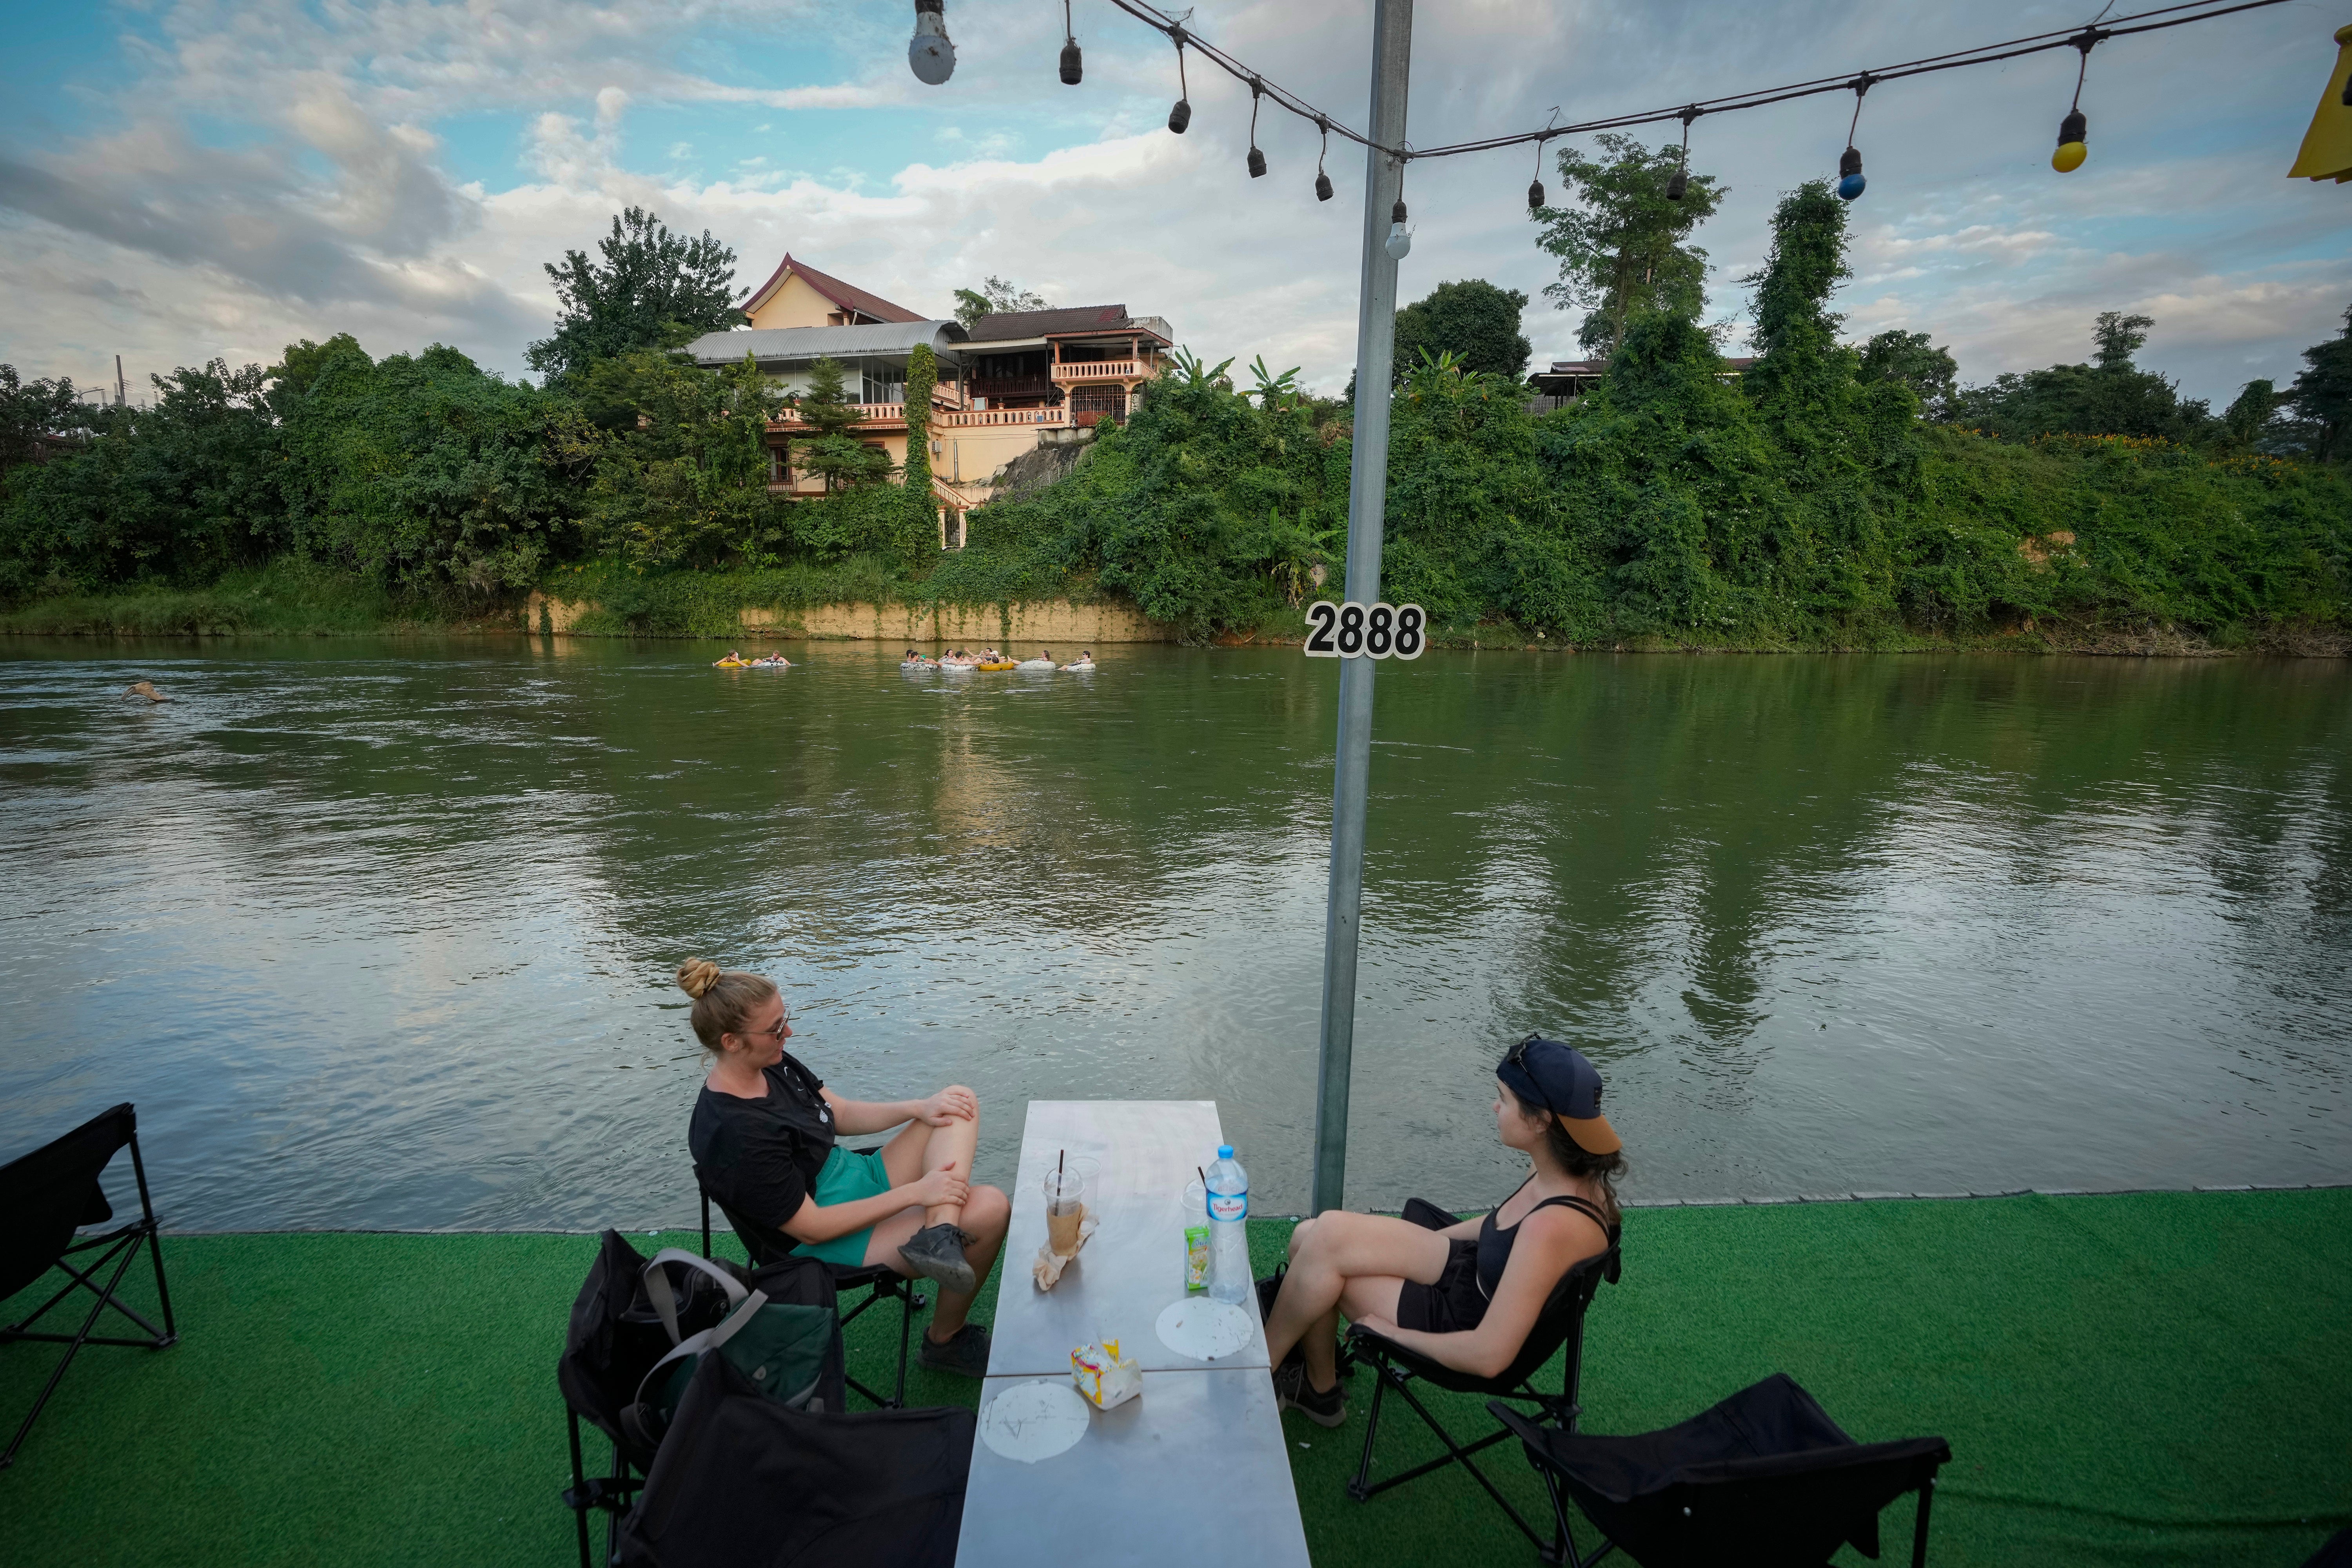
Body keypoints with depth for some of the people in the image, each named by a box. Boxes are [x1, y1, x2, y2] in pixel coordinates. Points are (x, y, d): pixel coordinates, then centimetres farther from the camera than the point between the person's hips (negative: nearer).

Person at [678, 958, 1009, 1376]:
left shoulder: (774, 1064, -1)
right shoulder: (733, 1134, -27)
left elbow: (843, 1114, 10)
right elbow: (810, 1228, -23)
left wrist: (919, 1108, -6)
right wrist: (915, 1193, -21)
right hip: (827, 1244, -9)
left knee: (960, 1100, -1)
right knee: (990, 1209, -19)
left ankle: (940, 1233, -21)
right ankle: (944, 1339, 1)